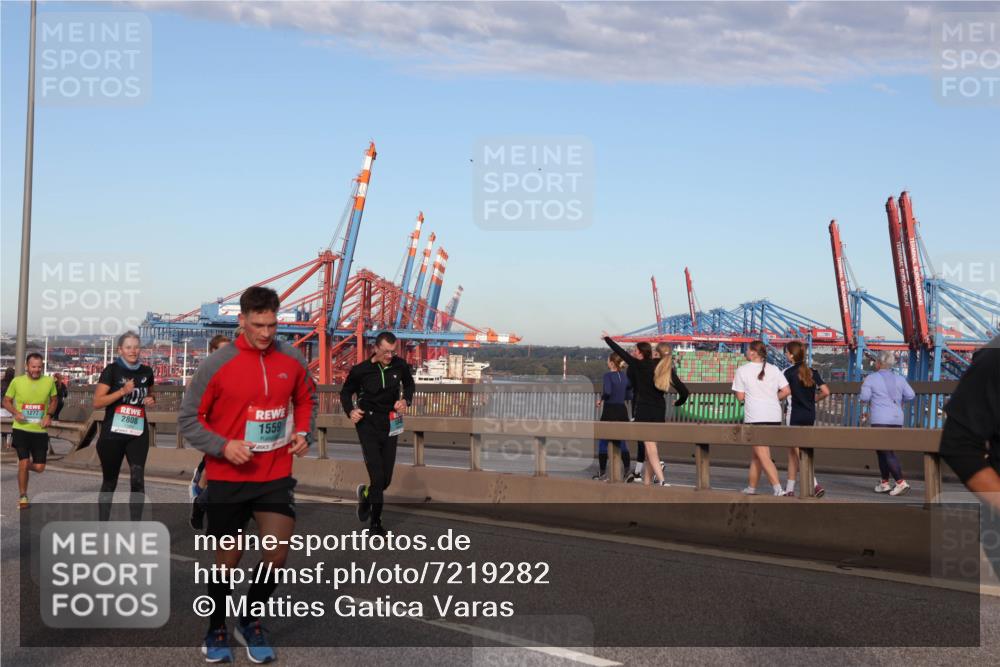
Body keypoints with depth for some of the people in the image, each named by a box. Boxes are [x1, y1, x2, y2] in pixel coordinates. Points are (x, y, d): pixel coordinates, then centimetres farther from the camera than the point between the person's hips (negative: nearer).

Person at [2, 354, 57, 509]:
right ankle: (22, 496, 12)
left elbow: (53, 400, 13)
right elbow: (6, 401, 6)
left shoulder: (49, 381, -2)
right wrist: (15, 413, -13)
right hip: (21, 429, -2)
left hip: (40, 431, 2)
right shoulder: (17, 381, -5)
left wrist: (49, 415, -5)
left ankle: (23, 465, 38)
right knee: (23, 463, -8)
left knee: (39, 468, 1)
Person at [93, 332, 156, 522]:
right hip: (113, 433, -2)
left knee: (138, 479, -12)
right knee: (109, 481, 9)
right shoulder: (112, 370, -6)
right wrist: (122, 391, -20)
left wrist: (151, 399, 3)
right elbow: (97, 402, -10)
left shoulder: (146, 371, 7)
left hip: (138, 434, 2)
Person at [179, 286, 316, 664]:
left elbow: (306, 399, 17)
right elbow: (188, 418, -6)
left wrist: (303, 432, -1)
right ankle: (217, 630, 33)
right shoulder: (216, 365, -12)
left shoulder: (292, 360, -2)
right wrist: (223, 446, -20)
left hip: (276, 476, 2)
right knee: (228, 560, 9)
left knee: (277, 554, -6)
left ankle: (251, 623, 20)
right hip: (228, 479, -2)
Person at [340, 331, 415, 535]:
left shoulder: (400, 366, -3)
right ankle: (375, 522, 4)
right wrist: (350, 411, -11)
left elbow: (409, 384, 18)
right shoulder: (361, 370, -9)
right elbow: (346, 392, 6)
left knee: (386, 478, 7)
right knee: (378, 476, -12)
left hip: (390, 425, 4)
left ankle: (366, 494, 42)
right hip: (368, 424, -4)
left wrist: (406, 400, -2)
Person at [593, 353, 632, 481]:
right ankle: (627, 471, 9)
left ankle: (602, 472, 6)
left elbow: (607, 391, -25)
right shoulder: (625, 376, 6)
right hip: (622, 411, 5)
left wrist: (601, 399, -7)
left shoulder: (608, 375, -11)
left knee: (603, 441, 4)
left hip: (609, 411, -5)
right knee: (622, 442, 11)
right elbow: (629, 396, 9)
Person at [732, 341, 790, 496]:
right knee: (756, 454, 18)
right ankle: (751, 488, 26)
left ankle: (778, 489, -19)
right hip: (774, 417, 5)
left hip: (755, 418, -5)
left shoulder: (742, 370, -2)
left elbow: (740, 397, -2)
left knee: (763, 456, -6)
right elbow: (786, 391, 2)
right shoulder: (774, 369, 8)